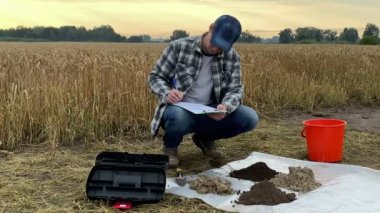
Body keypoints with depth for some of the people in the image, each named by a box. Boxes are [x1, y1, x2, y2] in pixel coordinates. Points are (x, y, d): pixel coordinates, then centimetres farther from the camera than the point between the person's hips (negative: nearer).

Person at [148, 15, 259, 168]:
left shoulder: (232, 57, -2)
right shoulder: (179, 47, -11)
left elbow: (235, 89, -5)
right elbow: (155, 76, -5)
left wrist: (226, 106, -29)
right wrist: (167, 93, -28)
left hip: (210, 114, 4)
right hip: (180, 110, -3)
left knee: (250, 118, -18)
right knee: (177, 116, -40)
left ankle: (205, 138, 10)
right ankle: (170, 147, -1)